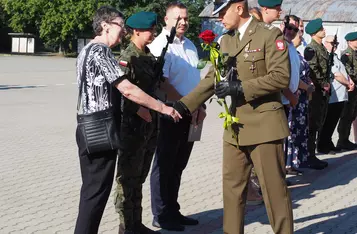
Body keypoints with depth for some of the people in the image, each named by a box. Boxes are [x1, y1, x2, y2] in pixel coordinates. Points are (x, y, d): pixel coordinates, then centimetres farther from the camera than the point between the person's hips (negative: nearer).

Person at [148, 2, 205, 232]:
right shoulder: (160, 46, -12)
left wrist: (200, 106, 5)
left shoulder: (190, 45, 12)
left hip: (190, 115, 7)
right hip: (170, 115, -7)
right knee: (164, 166, 3)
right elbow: (163, 84, -18)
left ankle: (173, 211, 25)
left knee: (178, 166, 15)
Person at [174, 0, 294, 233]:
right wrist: (184, 105, 2)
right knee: (233, 187, 11)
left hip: (264, 124, -6)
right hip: (235, 127, 7)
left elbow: (281, 76, -15)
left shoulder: (270, 34, -8)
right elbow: (212, 78, 13)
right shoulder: (226, 41, 13)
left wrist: (241, 88, -19)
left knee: (274, 188, 0)